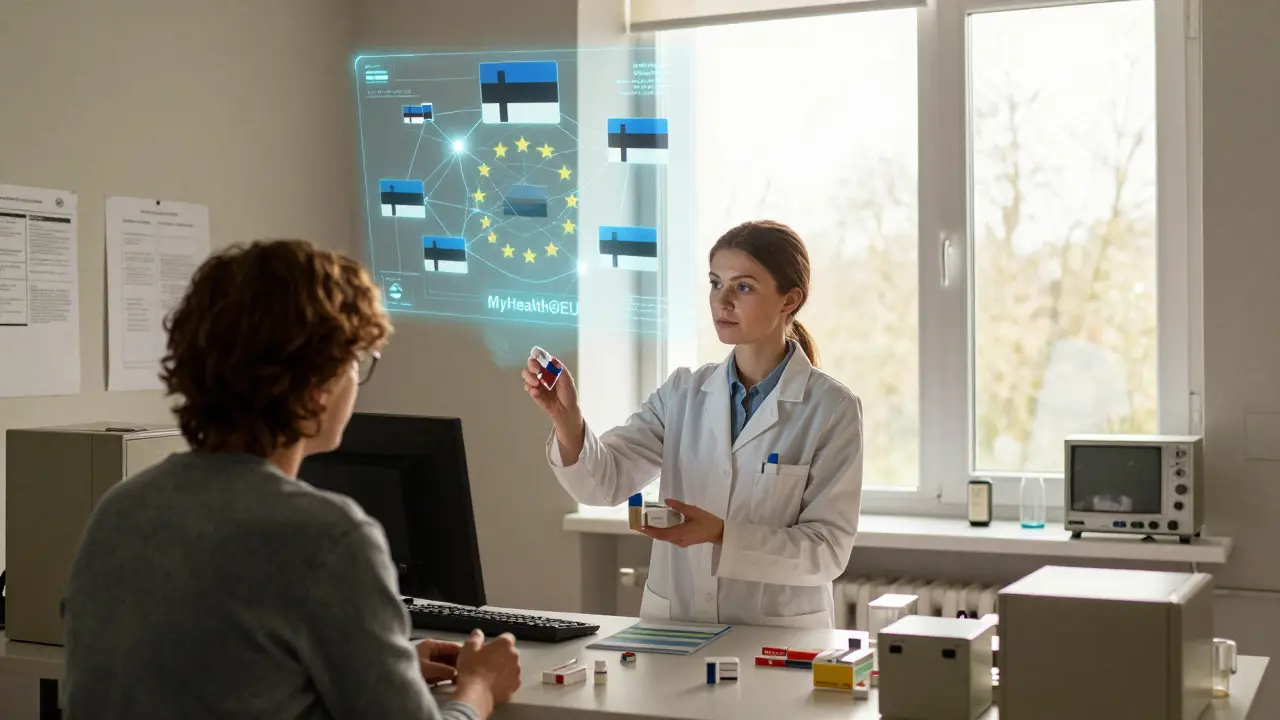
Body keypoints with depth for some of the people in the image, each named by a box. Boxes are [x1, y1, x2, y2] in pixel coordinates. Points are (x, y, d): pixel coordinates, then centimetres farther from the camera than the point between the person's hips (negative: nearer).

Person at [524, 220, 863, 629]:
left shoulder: (833, 410, -4)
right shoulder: (683, 393, 7)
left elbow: (829, 549, -7)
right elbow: (605, 480, -3)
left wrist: (722, 534, -19)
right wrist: (567, 420, -22)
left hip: (778, 640, -2)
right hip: (672, 631, 3)